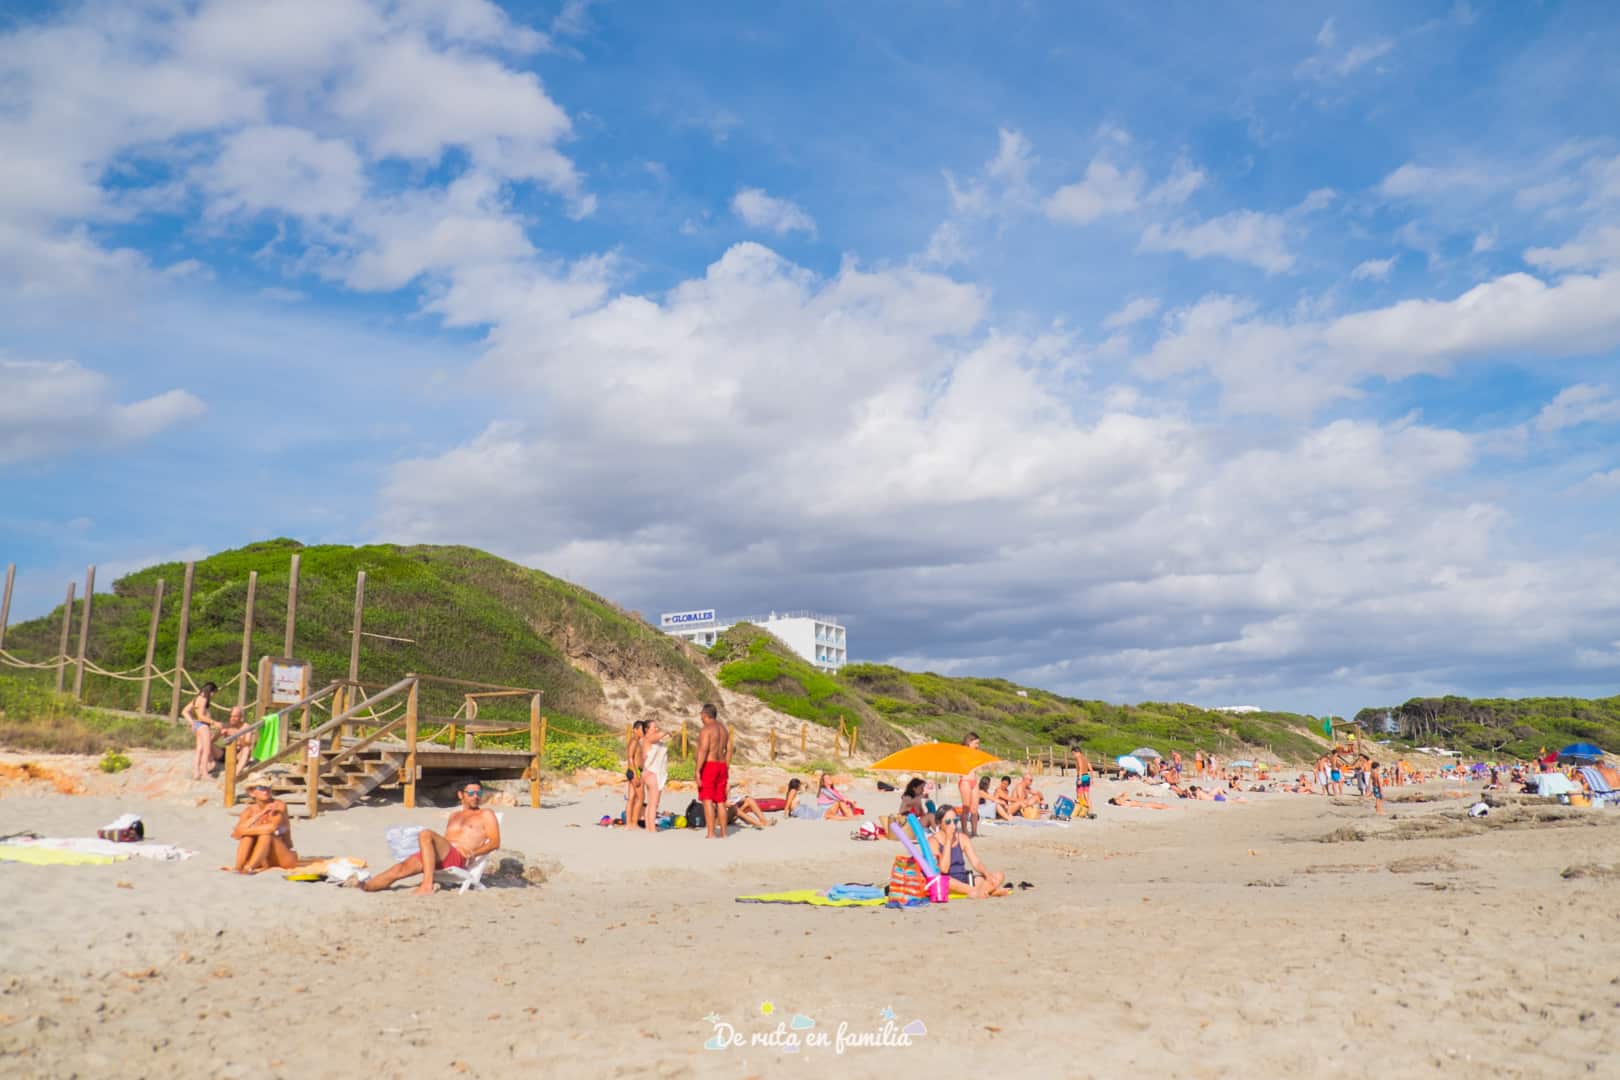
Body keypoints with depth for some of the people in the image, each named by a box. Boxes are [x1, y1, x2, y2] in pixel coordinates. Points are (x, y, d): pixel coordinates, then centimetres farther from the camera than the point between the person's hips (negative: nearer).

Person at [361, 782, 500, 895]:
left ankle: (427, 885, -39)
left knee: (426, 834, -32)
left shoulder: (486, 815, 13)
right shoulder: (454, 815, 32)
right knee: (401, 868, -14)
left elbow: (495, 842, 1)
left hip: (459, 857, -7)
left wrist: (473, 853, -14)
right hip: (442, 856, 7)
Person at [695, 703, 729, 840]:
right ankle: (723, 833, 14)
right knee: (720, 801, 12)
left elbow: (703, 750, -20)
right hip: (721, 766, 8)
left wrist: (697, 770, -20)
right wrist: (726, 768, 19)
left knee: (707, 800, -8)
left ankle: (710, 833, -14)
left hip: (708, 766, -8)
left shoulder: (706, 729, -11)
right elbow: (729, 750, 15)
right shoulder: (723, 728, 14)